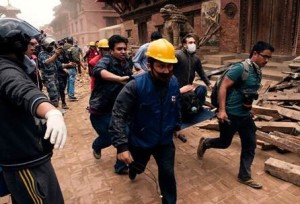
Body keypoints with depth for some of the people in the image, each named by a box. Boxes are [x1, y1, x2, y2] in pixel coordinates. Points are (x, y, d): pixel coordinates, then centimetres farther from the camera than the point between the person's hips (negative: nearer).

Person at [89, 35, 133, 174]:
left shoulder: (127, 63, 3)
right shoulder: (106, 60, -17)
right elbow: (98, 70, -42)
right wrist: (120, 78, -54)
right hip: (100, 110, -5)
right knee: (108, 138, 5)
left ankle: (121, 166, 26)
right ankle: (96, 146, 44)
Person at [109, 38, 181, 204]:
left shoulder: (173, 83, -12)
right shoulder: (135, 86, -29)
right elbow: (118, 116, -29)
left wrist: (176, 125, 17)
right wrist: (121, 145, -33)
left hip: (165, 140, 2)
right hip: (140, 141, -2)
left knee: (167, 173, 9)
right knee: (138, 167, 26)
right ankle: (133, 169, 66)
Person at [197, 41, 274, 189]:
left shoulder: (258, 72, 8)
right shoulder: (240, 68, -19)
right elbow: (223, 87, -22)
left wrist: (248, 106, 17)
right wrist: (222, 110, -25)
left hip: (245, 115, 8)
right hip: (230, 114, -8)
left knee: (250, 146, 11)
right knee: (224, 143, 9)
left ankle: (245, 176, 26)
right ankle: (205, 143, 39)